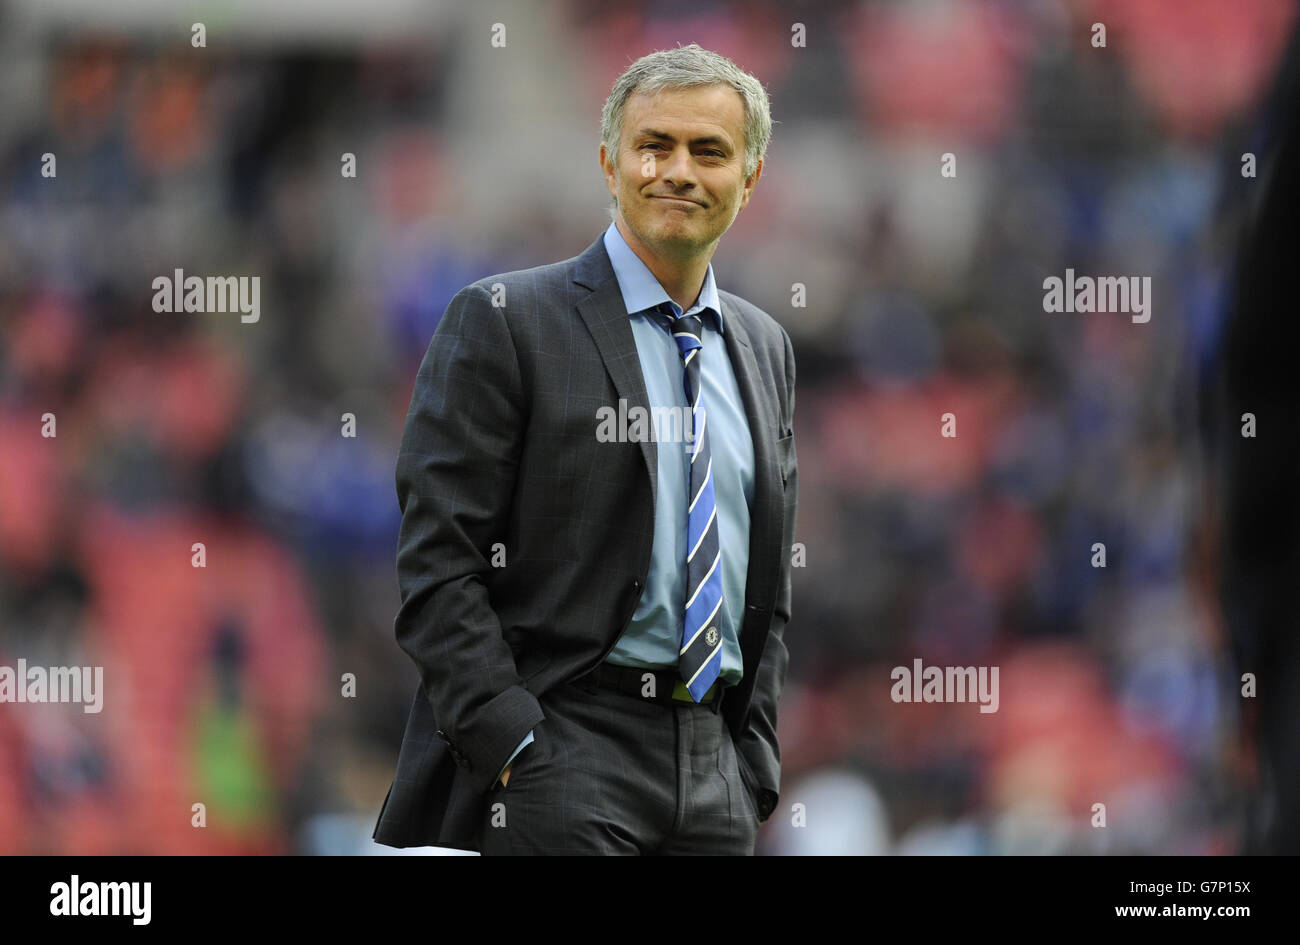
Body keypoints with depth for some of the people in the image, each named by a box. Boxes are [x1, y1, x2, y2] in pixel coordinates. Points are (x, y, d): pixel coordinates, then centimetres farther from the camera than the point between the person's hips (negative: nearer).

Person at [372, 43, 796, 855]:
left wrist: (755, 766, 13)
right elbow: (437, 563, -8)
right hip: (560, 753, -6)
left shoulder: (765, 349, 18)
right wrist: (511, 748, -16)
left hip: (714, 776, 6)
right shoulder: (505, 323, -2)